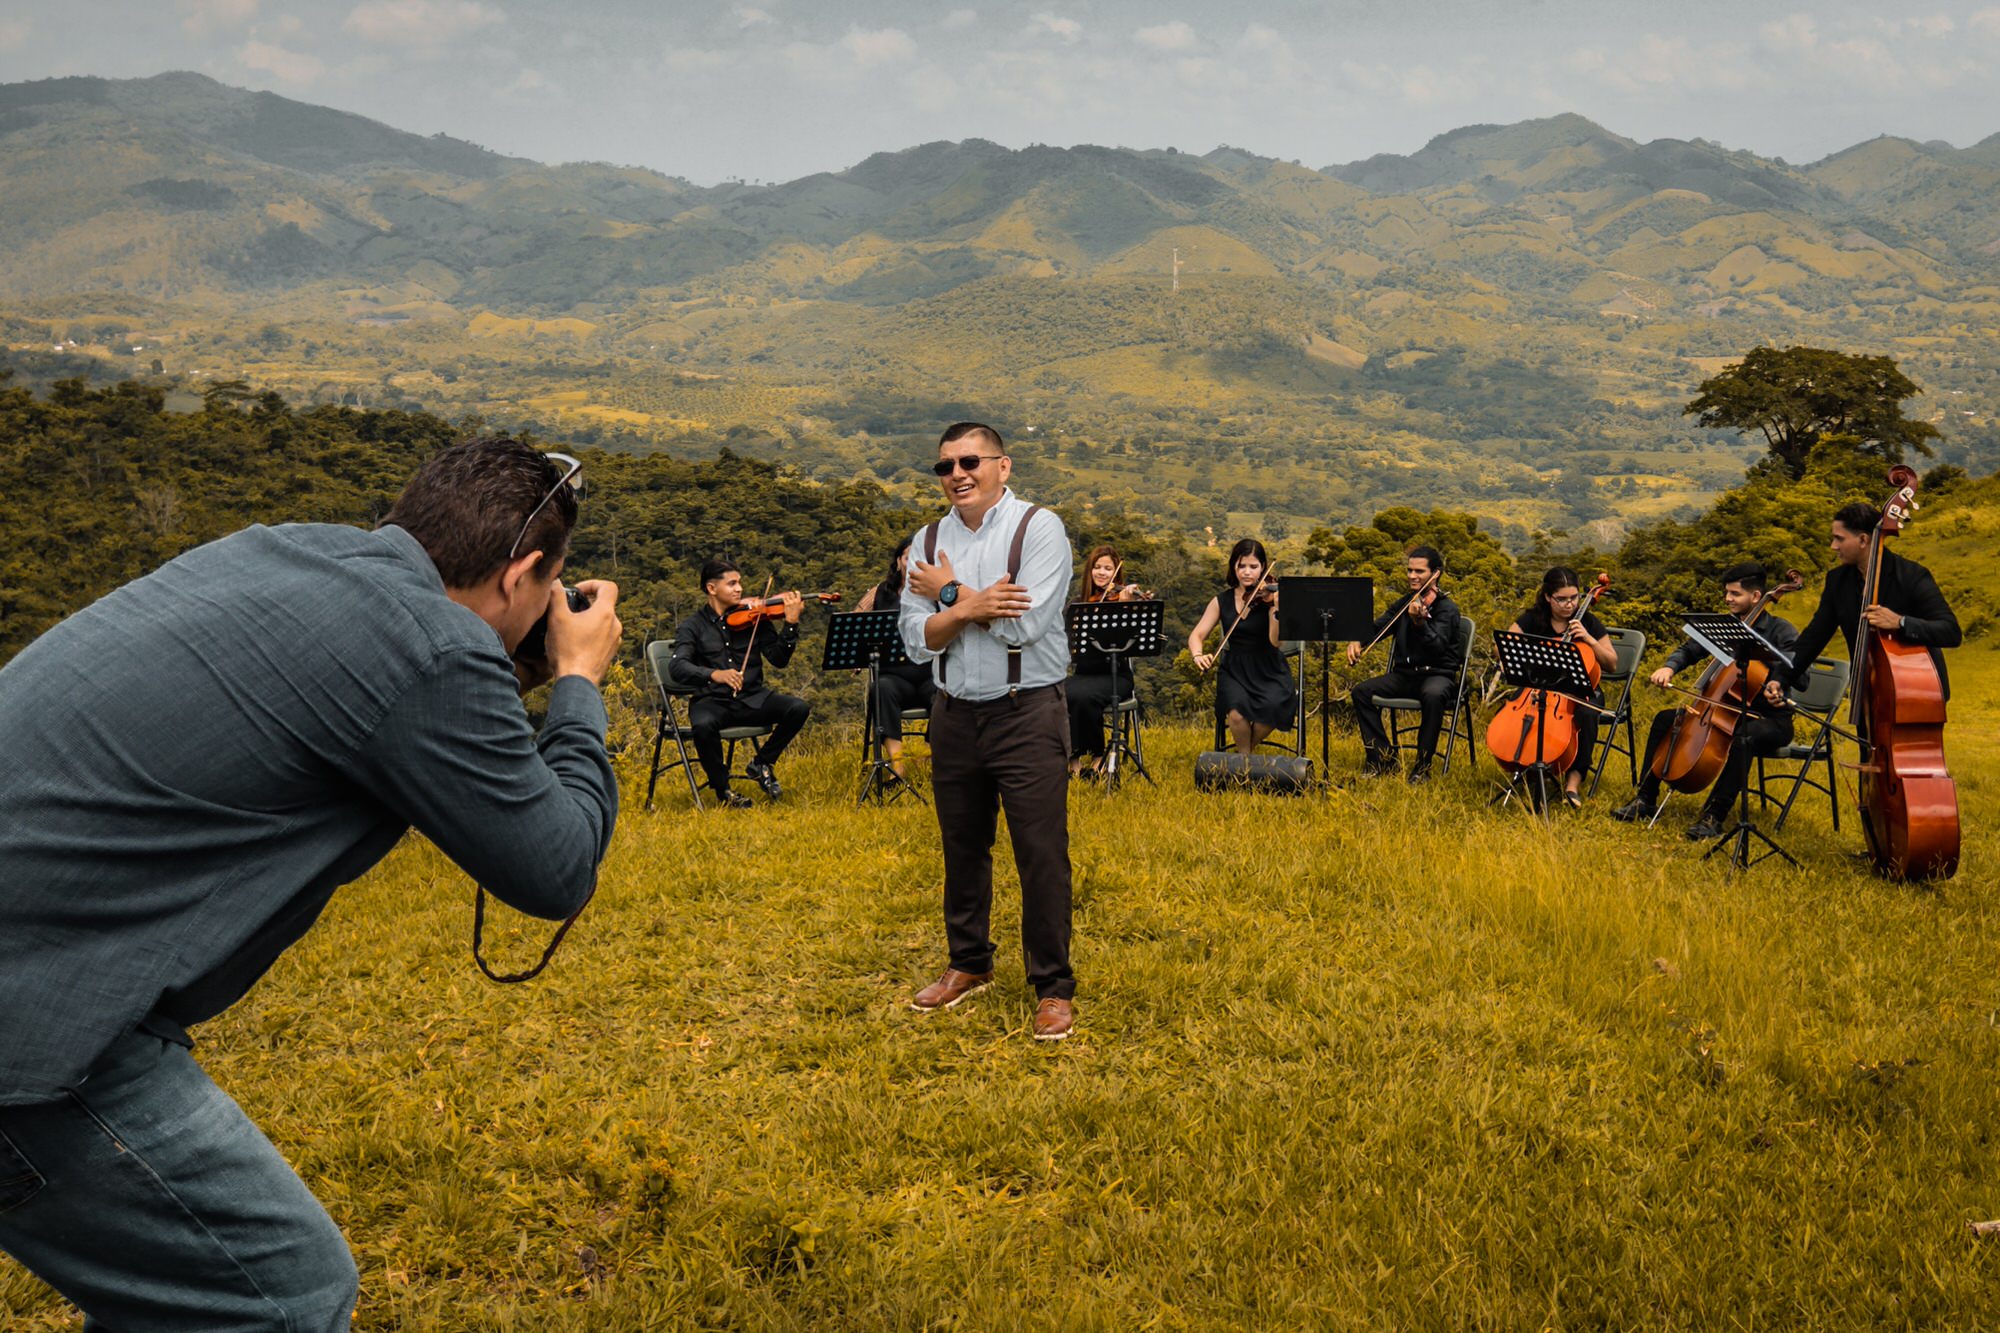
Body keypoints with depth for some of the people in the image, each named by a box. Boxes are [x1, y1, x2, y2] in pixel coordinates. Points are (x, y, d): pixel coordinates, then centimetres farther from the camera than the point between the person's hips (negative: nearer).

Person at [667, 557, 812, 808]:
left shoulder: (753, 618, 6)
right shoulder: (693, 626, 1)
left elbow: (778, 658, -2)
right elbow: (677, 666, -16)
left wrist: (790, 623, -16)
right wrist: (713, 674, -34)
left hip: (752, 698, 2)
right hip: (712, 701, -2)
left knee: (799, 708, -22)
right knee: (703, 725, -36)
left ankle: (762, 764, 2)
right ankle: (723, 790, -11)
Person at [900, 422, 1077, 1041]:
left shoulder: (1039, 528, -7)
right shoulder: (929, 542, 7)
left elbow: (1028, 624, -19)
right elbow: (917, 641, -1)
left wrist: (951, 592, -9)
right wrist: (970, 607, -19)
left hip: (1027, 714, -5)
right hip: (954, 715, 5)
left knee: (1042, 855, -3)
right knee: (962, 849, 15)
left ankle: (1054, 988, 8)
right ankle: (968, 964, 33)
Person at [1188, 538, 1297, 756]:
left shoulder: (1269, 596, -5)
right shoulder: (1222, 601, 5)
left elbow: (1275, 640, -17)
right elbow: (1196, 636, 3)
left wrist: (1277, 608, -34)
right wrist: (1198, 654, -20)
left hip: (1268, 670, -1)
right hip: (1235, 670, 1)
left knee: (1272, 707, -31)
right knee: (1237, 711, -31)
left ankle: (1249, 748, 1)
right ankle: (1244, 755, -1)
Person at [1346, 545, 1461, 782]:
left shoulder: (1447, 608, -7)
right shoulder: (1403, 604, 12)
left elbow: (1437, 645, -23)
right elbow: (1377, 627, 12)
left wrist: (1419, 622, -42)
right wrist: (1356, 641, -10)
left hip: (1437, 674, -6)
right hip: (1404, 674, 6)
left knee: (1433, 695, -39)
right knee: (1362, 691, -17)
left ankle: (1422, 767, -27)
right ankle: (1383, 761, -11)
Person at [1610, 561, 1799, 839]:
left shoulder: (1780, 631, -9)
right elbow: (1689, 649, 14)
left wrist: (1778, 685, -41)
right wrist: (1669, 667, -7)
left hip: (1770, 720, -7)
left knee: (1742, 735, -39)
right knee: (1665, 718, -4)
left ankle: (1714, 816, -36)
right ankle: (1645, 799, 0)